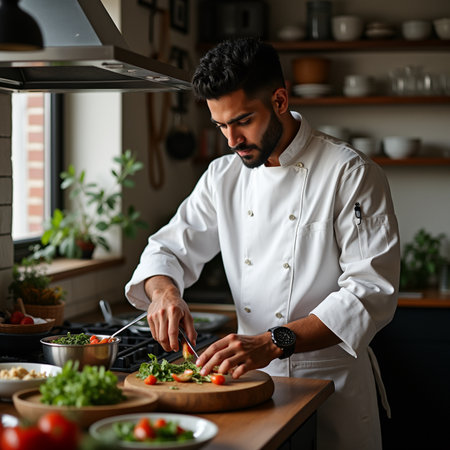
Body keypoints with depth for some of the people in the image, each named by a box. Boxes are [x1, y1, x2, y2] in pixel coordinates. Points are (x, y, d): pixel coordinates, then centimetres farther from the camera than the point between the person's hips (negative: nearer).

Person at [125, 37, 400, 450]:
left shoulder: (350, 173, -14)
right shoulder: (224, 176, 4)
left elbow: (371, 292, -21)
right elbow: (170, 249, 8)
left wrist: (274, 342, -31)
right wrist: (164, 291, -17)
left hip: (328, 382, -4)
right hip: (250, 374, 5)